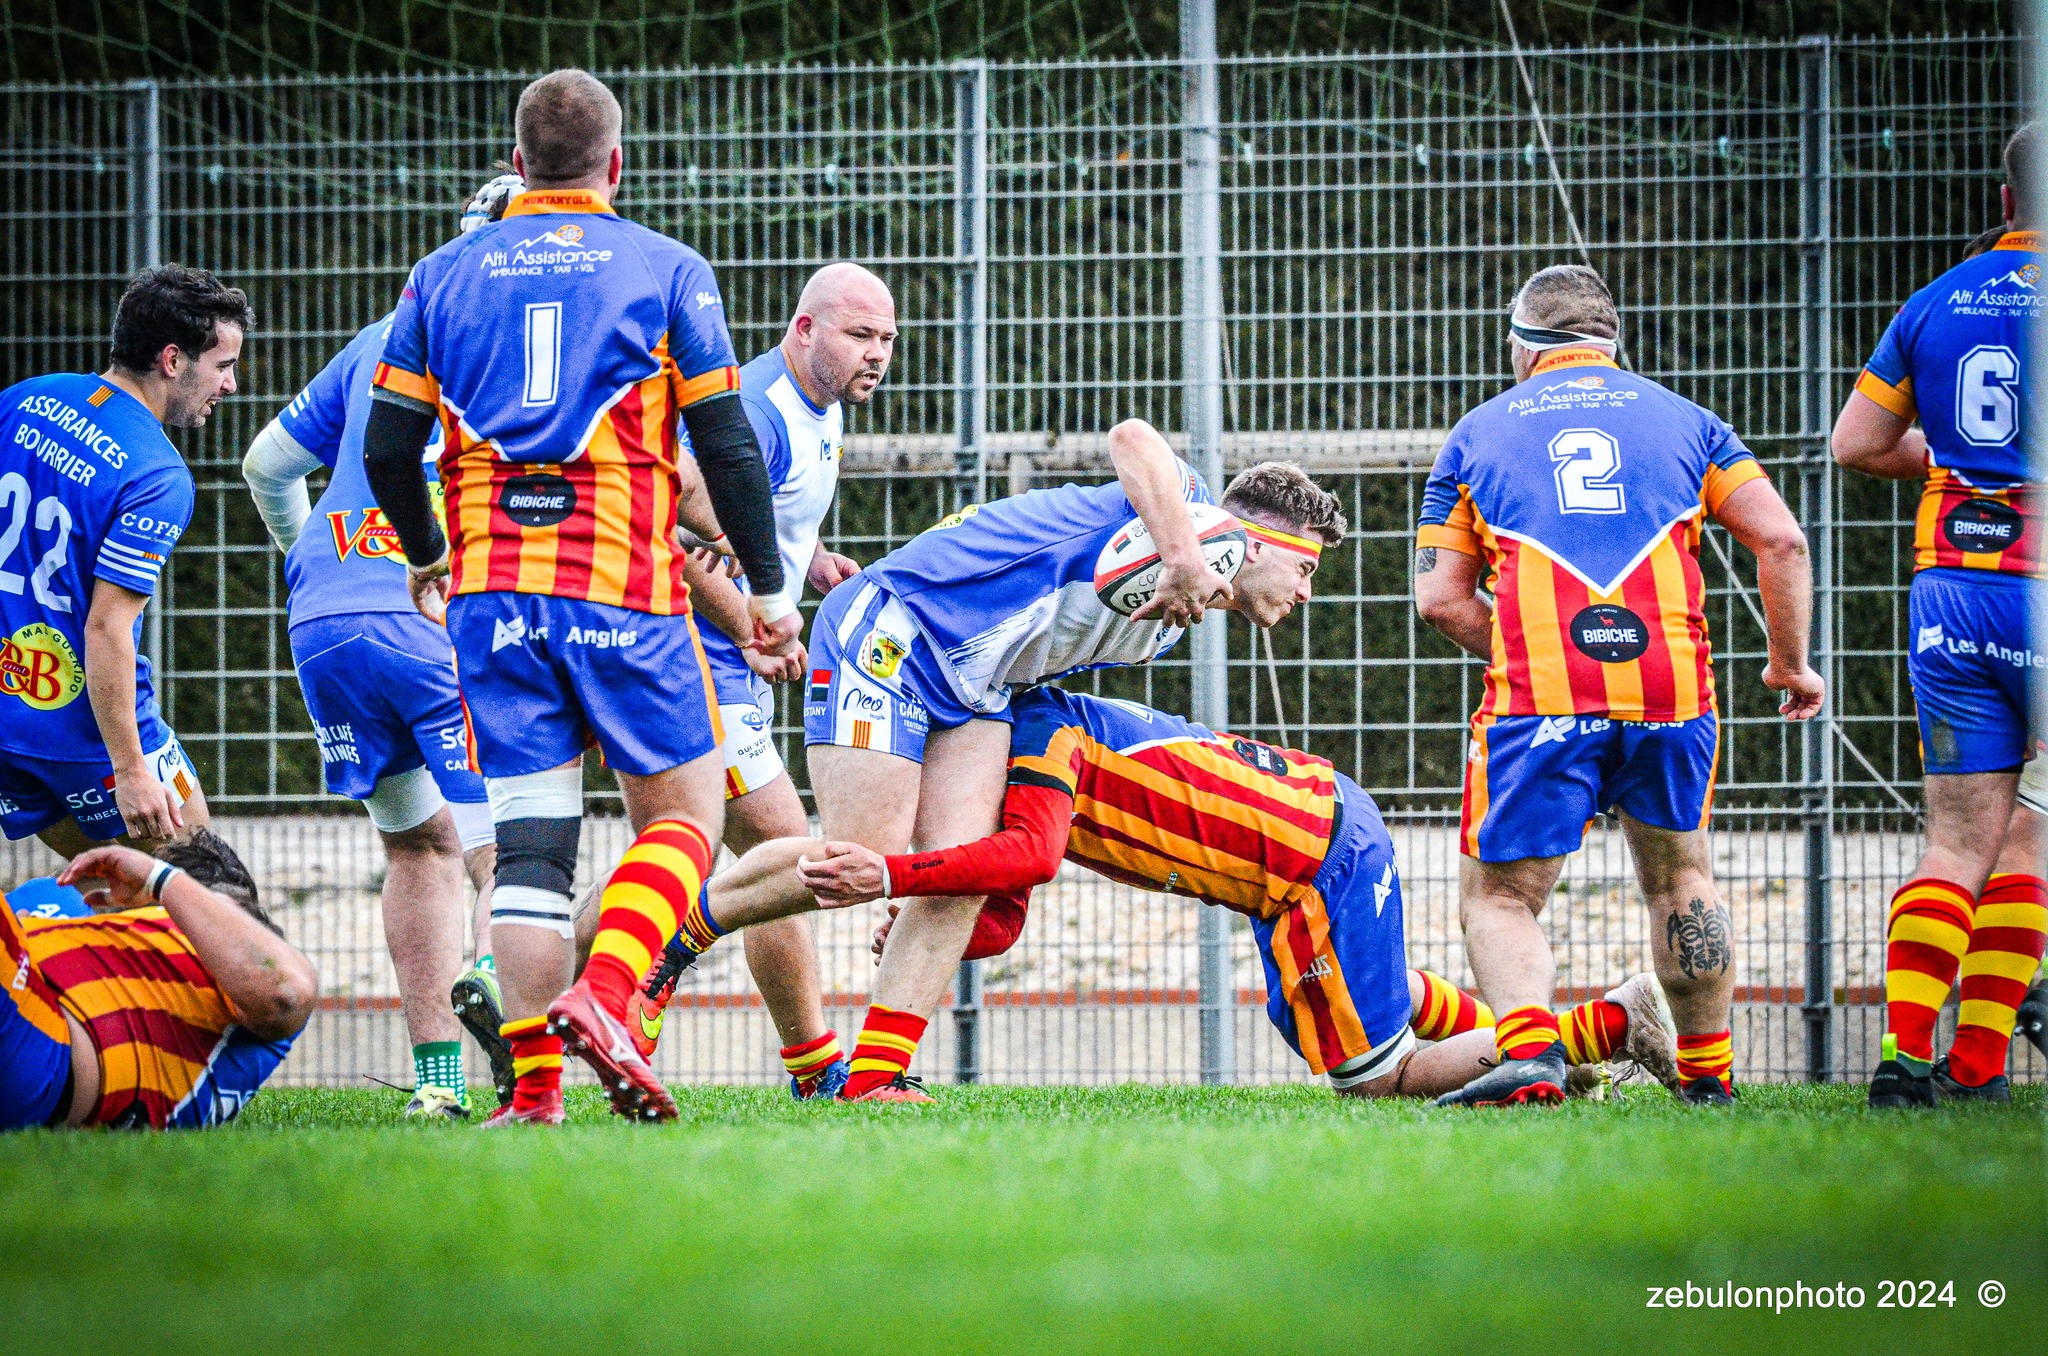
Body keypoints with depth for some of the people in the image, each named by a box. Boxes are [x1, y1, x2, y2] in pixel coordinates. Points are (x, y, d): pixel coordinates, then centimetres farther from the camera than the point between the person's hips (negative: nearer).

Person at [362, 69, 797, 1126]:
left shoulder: (444, 276, 10)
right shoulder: (668, 271, 3)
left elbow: (387, 450, 7)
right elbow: (727, 445, -1)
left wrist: (428, 558, 25)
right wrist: (768, 589, 7)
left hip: (493, 593, 3)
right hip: (625, 591, -3)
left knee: (527, 839, 4)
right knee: (683, 812, 7)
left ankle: (532, 1083, -5)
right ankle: (603, 999, -17)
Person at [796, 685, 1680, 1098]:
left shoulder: (1035, 730, -17)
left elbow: (1032, 857, -38)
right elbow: (998, 925, 3)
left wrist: (893, 876, -40)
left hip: (1324, 858, -10)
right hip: (1323, 807, 10)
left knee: (1374, 1078, 0)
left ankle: (1611, 1027, 6)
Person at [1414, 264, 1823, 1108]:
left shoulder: (1477, 435, 18)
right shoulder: (1682, 420, 20)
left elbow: (1441, 596, 11)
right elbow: (1781, 542, 10)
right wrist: (1790, 662, 21)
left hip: (1538, 697, -2)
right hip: (1671, 690, 2)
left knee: (1498, 898, 6)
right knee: (1681, 879, 24)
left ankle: (1529, 1049, -19)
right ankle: (1707, 1070, 23)